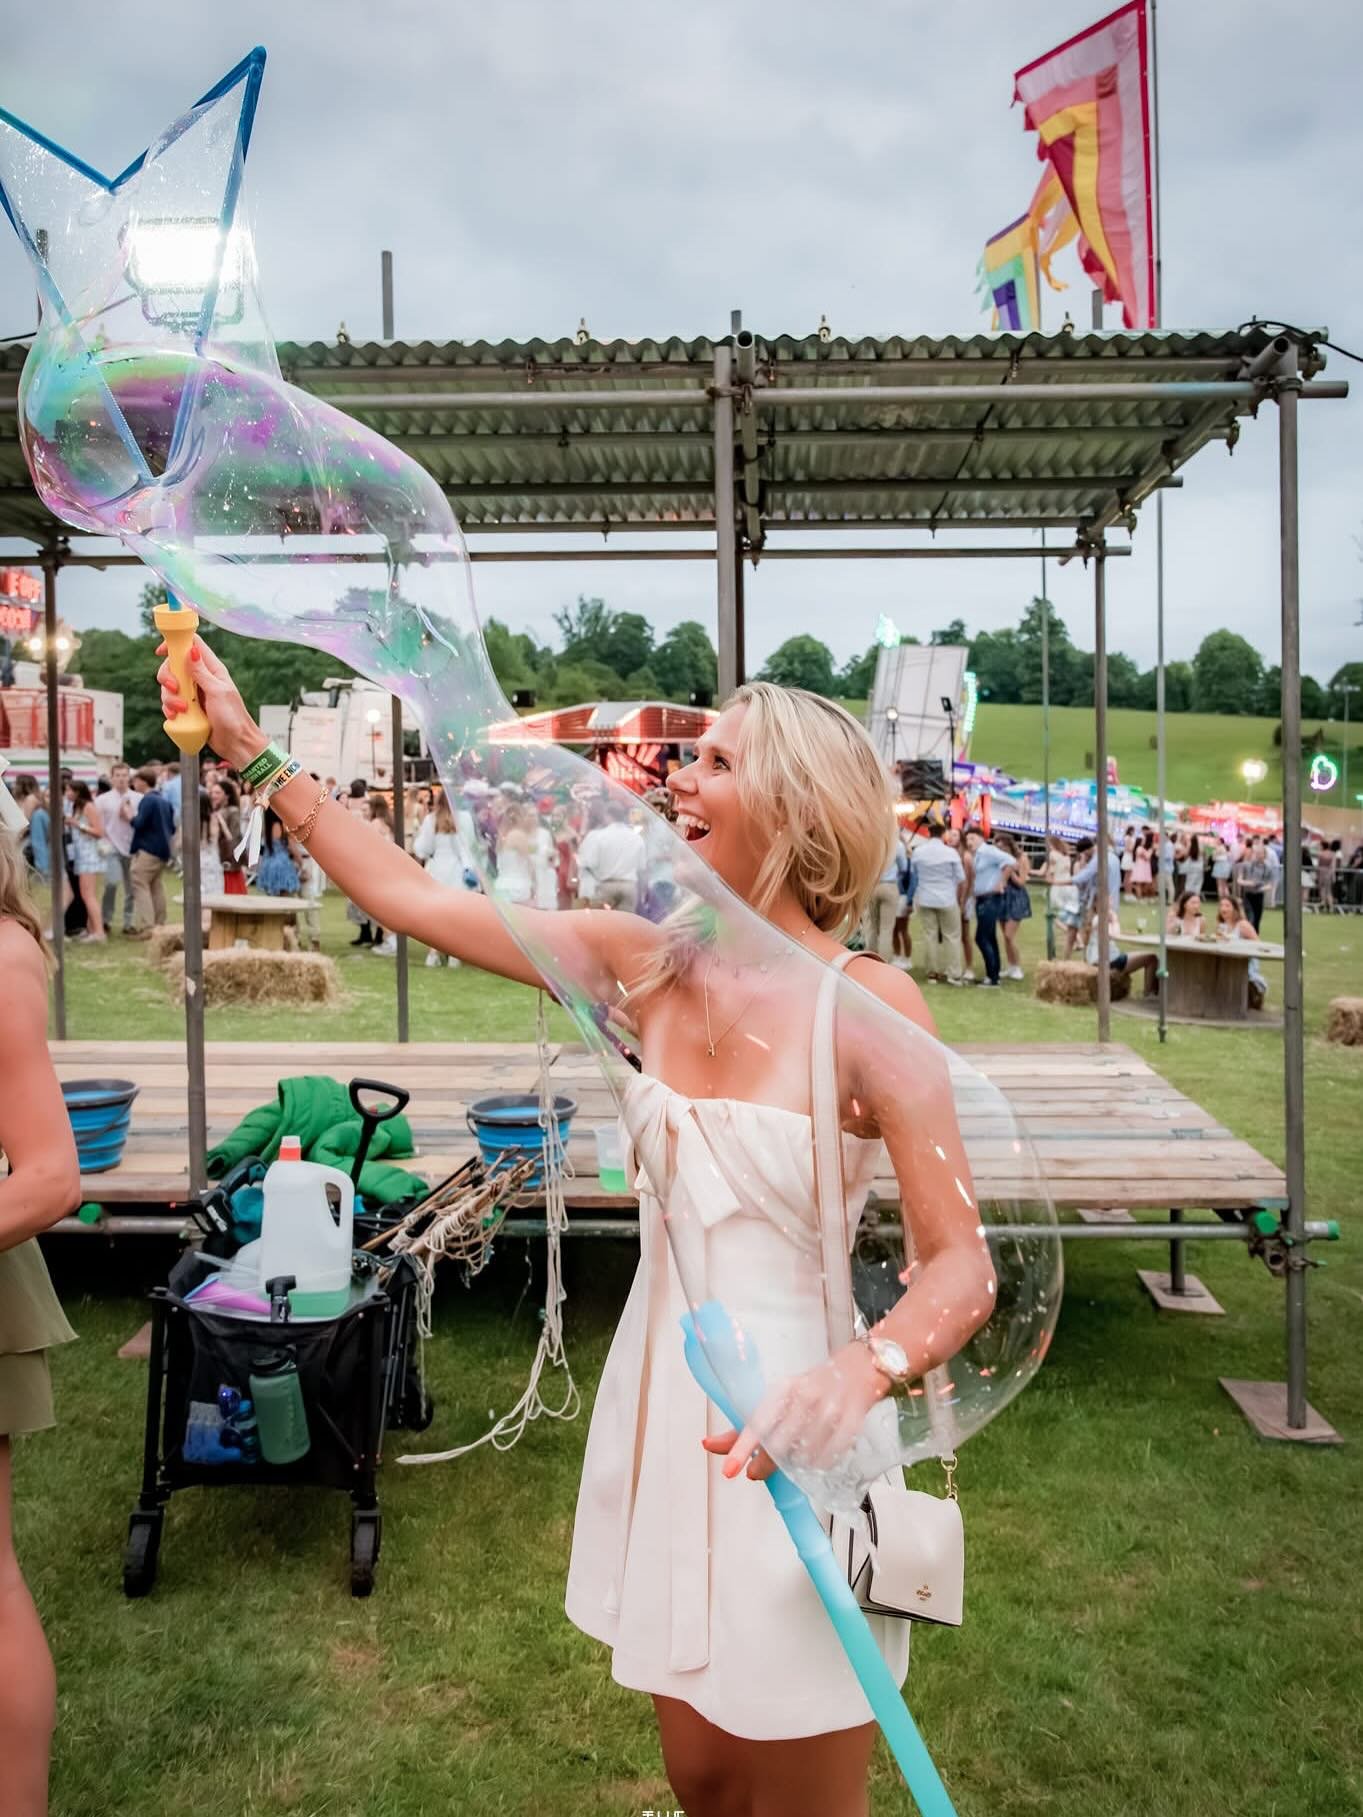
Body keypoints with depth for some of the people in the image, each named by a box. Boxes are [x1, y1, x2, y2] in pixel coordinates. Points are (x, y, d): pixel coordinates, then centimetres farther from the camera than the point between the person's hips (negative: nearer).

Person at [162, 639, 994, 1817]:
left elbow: (964, 1268, -19)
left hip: (789, 1443, -4)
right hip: (660, 1411, 5)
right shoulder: (652, 960, -3)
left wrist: (861, 1374, -39)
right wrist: (251, 749, 4)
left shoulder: (869, 1003, -18)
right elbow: (416, 900, 1)